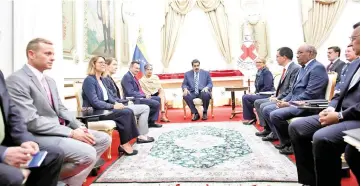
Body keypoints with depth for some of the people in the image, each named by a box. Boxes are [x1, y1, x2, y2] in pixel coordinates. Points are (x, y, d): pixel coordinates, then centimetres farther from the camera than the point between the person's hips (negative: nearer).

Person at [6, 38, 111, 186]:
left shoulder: (50, 81, 15)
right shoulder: (16, 80, -13)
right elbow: (31, 121, -20)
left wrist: (79, 127, -3)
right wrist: (71, 133, -21)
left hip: (59, 129, 9)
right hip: (38, 135, -9)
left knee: (104, 139, 2)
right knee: (87, 153, -27)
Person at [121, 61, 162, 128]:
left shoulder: (134, 76, 15)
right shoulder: (127, 76, -14)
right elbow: (131, 93, -21)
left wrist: (145, 95, 1)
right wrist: (144, 96, -18)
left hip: (139, 97, 11)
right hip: (134, 100, -10)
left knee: (158, 99, 13)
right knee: (156, 104, -19)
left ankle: (152, 121, 7)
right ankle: (148, 121, 2)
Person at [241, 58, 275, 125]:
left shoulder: (267, 72, -12)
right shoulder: (259, 72, 13)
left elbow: (267, 87, -20)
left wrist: (258, 93, -16)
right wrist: (256, 93, 1)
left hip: (266, 95, -9)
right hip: (260, 94, 9)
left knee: (246, 97, -17)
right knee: (245, 96, -2)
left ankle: (251, 118, -1)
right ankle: (249, 118, 5)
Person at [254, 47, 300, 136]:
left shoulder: (295, 68, -17)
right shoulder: (286, 69, 14)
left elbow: (292, 90, -23)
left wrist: (278, 98, -17)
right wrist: (276, 95, 5)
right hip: (280, 97, 10)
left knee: (264, 106, -23)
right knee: (257, 102, 8)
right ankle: (267, 128, 7)